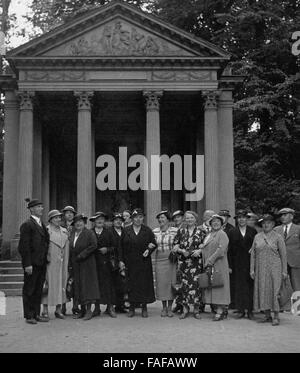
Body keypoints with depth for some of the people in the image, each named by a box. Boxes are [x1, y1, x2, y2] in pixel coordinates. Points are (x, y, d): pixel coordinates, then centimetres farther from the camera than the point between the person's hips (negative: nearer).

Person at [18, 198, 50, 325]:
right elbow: (24, 246, -14)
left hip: (42, 262, 8)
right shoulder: (27, 225, -10)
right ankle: (29, 316, 10)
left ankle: (37, 314, 20)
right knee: (29, 290, 3)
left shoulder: (42, 225, 15)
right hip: (32, 263, -8)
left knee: (39, 289, 12)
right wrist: (27, 264, -18)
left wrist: (45, 259, 10)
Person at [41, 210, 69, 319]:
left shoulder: (64, 232, 13)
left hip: (61, 262, 5)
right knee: (48, 284, -3)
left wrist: (67, 263, 9)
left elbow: (67, 248, 14)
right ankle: (45, 310, 5)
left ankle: (59, 310, 13)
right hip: (49, 262, -5)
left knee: (61, 284, 5)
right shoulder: (46, 231, -2)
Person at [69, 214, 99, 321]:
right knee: (78, 286, 7)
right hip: (75, 265, 6)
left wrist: (82, 255, -16)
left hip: (87, 264, -6)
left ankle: (89, 310, -3)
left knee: (87, 285, -6)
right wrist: (71, 262, 4)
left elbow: (93, 246, -15)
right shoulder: (72, 234, 11)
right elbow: (71, 248, 15)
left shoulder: (89, 233, -7)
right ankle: (82, 310, 14)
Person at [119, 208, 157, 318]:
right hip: (130, 262, 0)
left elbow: (154, 244, 8)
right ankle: (132, 308, 10)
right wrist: (121, 260, 0)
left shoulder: (147, 231, 5)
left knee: (144, 284, 0)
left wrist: (149, 250, -12)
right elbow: (121, 246, 6)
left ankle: (144, 308, 10)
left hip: (144, 262, 0)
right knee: (131, 284, 1)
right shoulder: (126, 231, 5)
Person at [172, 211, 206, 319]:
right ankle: (185, 309, 10)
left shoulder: (201, 231, 6)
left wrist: (199, 251, -13)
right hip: (183, 261, 2)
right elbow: (175, 246, 9)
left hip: (197, 262, -1)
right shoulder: (181, 232, 10)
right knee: (184, 284, 0)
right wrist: (182, 250, -8)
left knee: (196, 284, -5)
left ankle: (196, 309, 6)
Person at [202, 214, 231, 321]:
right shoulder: (208, 235, 19)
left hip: (219, 265, -7)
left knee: (218, 287, -7)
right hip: (209, 266, 8)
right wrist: (206, 264, 7)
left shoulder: (222, 234, -6)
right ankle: (217, 309, 9)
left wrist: (210, 262, -17)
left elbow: (221, 250, -16)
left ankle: (220, 312, -5)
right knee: (211, 288, 5)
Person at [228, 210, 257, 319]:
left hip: (250, 262, 0)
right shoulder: (233, 232, 5)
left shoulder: (253, 231, 6)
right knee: (239, 286, 1)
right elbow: (230, 250, 2)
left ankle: (250, 310, 9)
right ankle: (241, 310, 9)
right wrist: (230, 265, -3)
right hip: (238, 264, 0)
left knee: (250, 285, 1)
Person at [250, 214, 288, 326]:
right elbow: (253, 254, 11)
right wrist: (252, 269, 6)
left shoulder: (278, 237, 0)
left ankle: (276, 317, 1)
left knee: (274, 291, -7)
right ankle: (267, 316, 14)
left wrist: (284, 271, -3)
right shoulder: (257, 237, 9)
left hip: (274, 267, -3)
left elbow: (283, 254, 1)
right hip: (261, 269, 3)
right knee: (262, 291, 4)